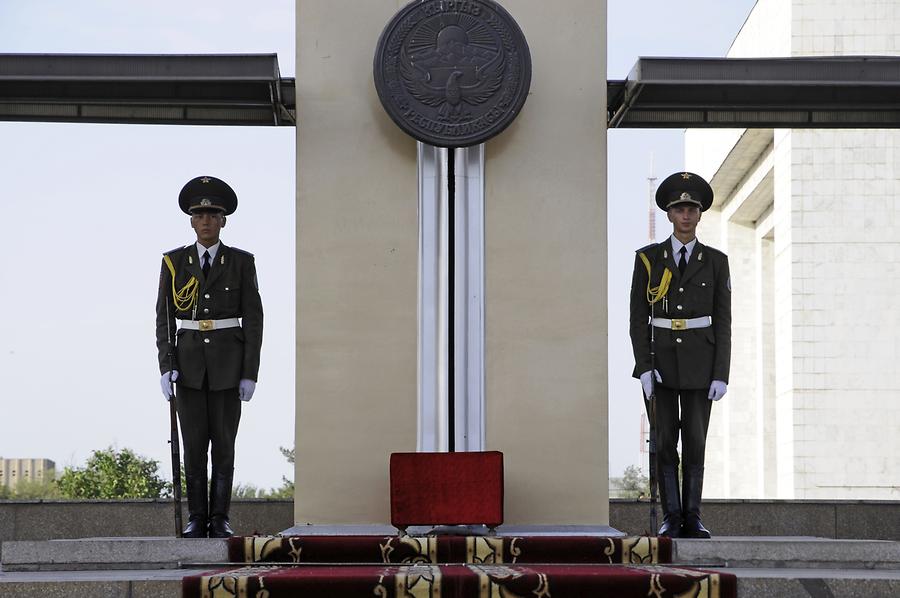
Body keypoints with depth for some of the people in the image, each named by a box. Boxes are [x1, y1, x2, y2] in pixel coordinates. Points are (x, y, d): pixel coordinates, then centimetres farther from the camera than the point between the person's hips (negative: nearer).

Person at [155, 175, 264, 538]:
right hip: (189, 362, 1)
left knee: (224, 442, 0)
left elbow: (253, 318, -1)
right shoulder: (174, 262, 3)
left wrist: (250, 373, -7)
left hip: (228, 362, -1)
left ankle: (220, 519, 6)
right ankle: (197, 519, 6)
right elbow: (164, 318, 3)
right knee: (194, 443, 0)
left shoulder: (241, 262, 0)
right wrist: (166, 367, -7)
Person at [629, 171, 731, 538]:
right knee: (665, 442, -1)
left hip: (699, 361, 0)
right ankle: (671, 518, 6)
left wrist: (721, 374, -7)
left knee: (695, 442, 0)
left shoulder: (715, 261, 3)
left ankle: (692, 519, 7)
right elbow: (638, 318, 0)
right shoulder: (648, 259, 2)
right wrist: (643, 368, -10)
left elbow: (723, 322, 1)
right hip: (659, 360, 0)